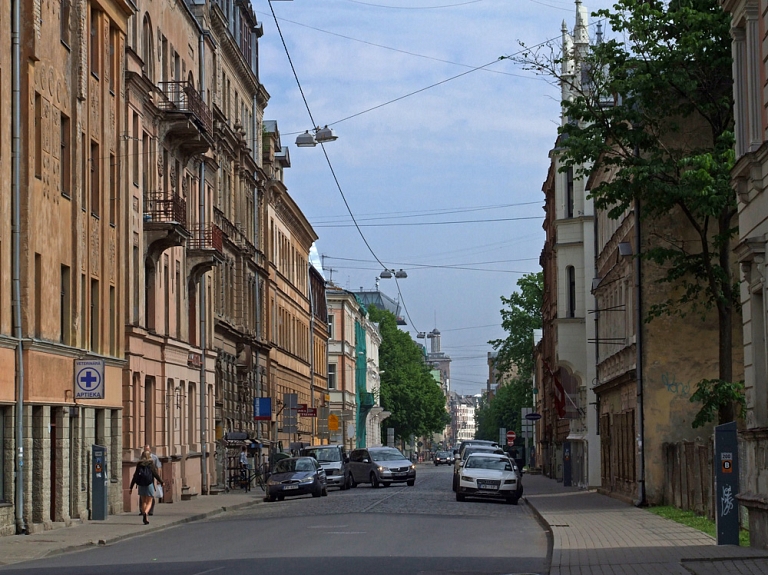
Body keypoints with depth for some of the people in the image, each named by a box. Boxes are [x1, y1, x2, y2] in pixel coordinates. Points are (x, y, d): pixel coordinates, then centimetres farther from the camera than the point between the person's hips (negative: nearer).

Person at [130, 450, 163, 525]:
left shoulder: (139, 465, 5)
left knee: (143, 502, 15)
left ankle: (145, 519, 14)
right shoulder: (151, 464, -4)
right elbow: (156, 474, -3)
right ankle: (145, 513, -28)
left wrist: (131, 487, 6)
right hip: (149, 485, -3)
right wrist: (161, 482, 13)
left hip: (141, 485, 3)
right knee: (149, 502, 0)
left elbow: (135, 476, 3)